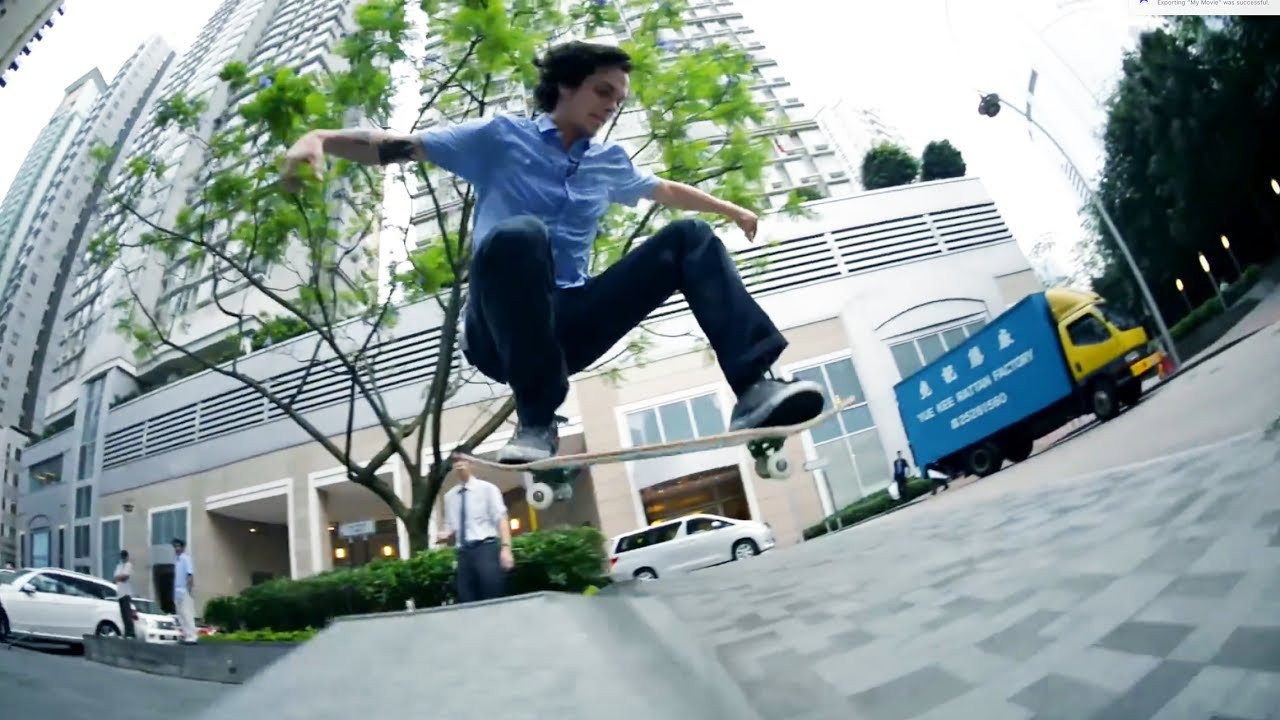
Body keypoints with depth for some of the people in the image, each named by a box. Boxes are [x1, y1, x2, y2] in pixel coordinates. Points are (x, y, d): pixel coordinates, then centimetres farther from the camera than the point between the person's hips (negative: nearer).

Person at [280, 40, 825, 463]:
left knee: (690, 238, -5)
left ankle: (755, 387, -23)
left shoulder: (610, 162, 20)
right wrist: (318, 138, -19)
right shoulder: (501, 136, 6)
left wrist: (732, 211, 47)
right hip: (502, 330, -5)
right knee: (518, 234, -38)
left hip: (570, 324, 5)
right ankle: (536, 421, -27)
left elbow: (665, 190, 37)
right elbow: (400, 147, -1)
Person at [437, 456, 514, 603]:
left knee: (493, 600, -8)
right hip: (464, 553, 5)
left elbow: (501, 519, -5)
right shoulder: (449, 496, 15)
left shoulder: (487, 488, 2)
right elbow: (450, 526, 21)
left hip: (486, 548, -4)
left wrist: (506, 548, -17)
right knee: (467, 602, 4)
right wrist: (446, 534, -4)